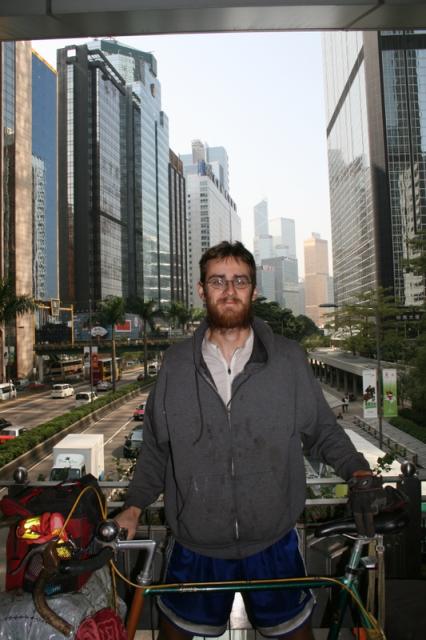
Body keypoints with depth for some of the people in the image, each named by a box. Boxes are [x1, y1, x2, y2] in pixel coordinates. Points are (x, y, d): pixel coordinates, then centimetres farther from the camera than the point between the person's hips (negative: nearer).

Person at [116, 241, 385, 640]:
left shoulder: (290, 359, -6)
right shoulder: (176, 363, -3)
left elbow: (322, 430, 2)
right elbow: (156, 446, 4)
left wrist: (357, 471, -13)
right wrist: (135, 504, -2)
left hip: (273, 542, -1)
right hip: (194, 545, 1)